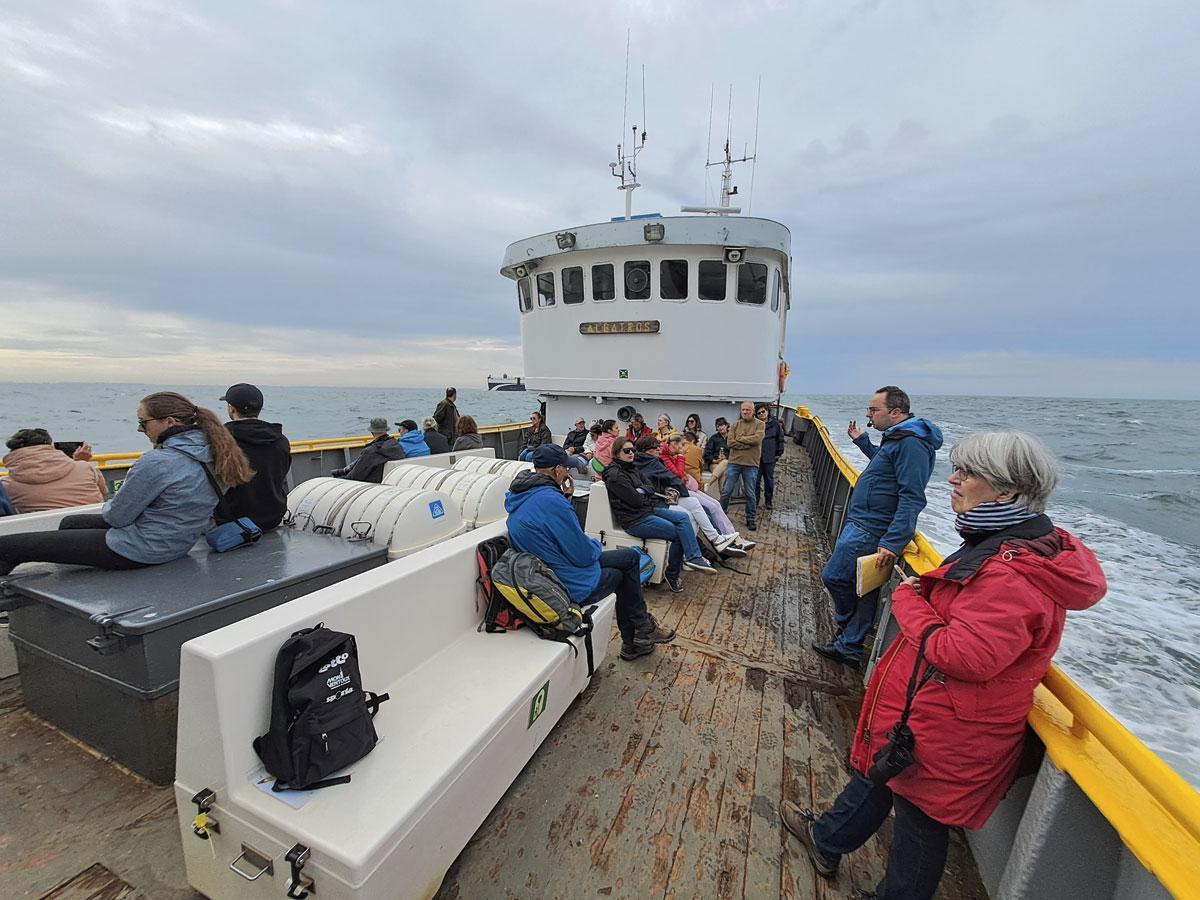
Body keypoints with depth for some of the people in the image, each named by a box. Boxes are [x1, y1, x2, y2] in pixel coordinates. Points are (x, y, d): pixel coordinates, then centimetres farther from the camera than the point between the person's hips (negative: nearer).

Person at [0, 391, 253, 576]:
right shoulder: (209, 453, -2)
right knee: (69, 523, 32)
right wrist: (114, 505, 11)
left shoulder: (159, 462, -28)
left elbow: (116, 516, -16)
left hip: (138, 551, -9)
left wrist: (107, 506, 7)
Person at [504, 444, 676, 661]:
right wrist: (596, 544, 1)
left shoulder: (518, 497, 2)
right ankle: (644, 629, 35)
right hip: (572, 586, -9)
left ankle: (632, 643, 29)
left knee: (630, 556, 18)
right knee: (630, 557, 14)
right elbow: (583, 554, -21)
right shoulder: (551, 500, -29)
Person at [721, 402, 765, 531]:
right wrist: (747, 444, -13)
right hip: (734, 463, 2)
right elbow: (730, 442, -5)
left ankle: (750, 519, 23)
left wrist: (740, 438, -9)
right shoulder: (735, 425, 8)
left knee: (750, 494, 9)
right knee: (726, 491, 5)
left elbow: (757, 439, -16)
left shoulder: (759, 424, 2)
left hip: (751, 464, -2)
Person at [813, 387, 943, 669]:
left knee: (834, 577, 1)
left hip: (868, 531, -10)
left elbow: (912, 498, -25)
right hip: (863, 524, 10)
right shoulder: (898, 437, 13)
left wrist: (892, 542, -29)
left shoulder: (911, 443, -19)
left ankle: (847, 630, 25)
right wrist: (862, 441, 28)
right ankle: (848, 648, 25)